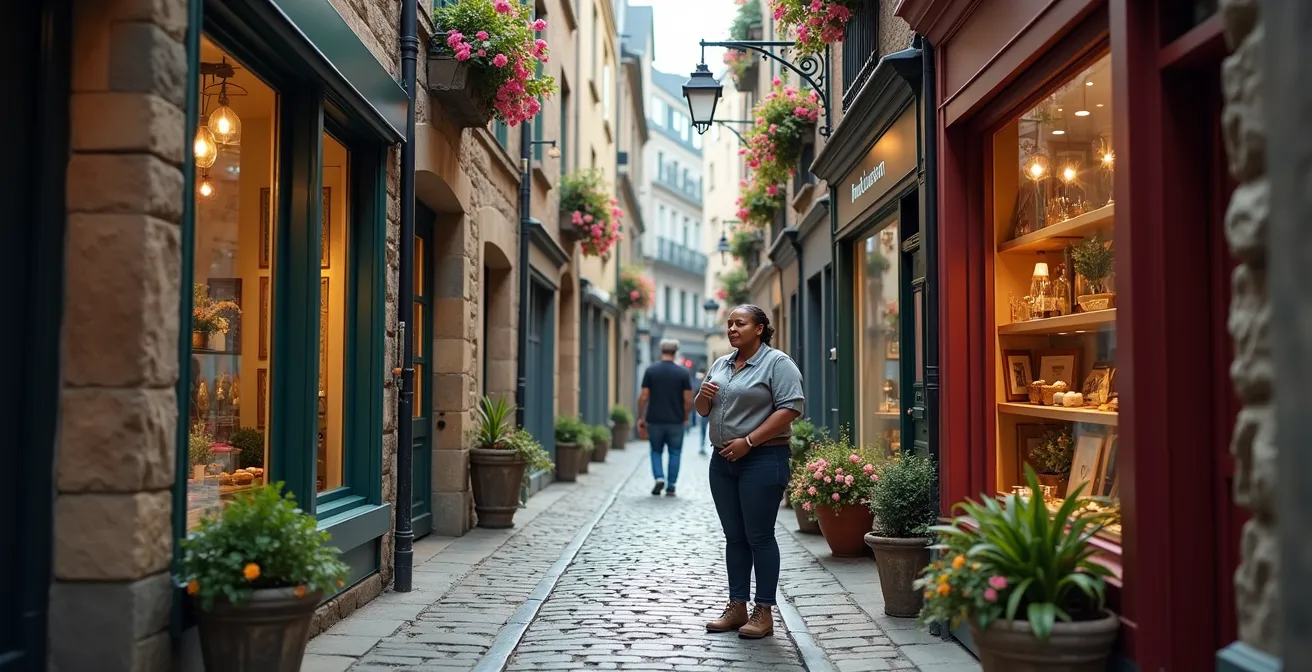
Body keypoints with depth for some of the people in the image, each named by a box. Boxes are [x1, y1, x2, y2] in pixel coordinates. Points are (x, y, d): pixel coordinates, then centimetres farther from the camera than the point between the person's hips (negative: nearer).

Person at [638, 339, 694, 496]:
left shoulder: (650, 371, -2)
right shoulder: (683, 372, -3)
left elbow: (644, 397, -5)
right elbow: (688, 400, -4)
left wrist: (641, 418, 4)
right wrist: (686, 418, 10)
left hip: (655, 420, 1)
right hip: (676, 421, 0)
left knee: (656, 451, 16)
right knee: (674, 454, 10)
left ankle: (659, 478, -4)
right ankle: (671, 487, 9)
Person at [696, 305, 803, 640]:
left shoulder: (777, 362, -7)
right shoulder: (720, 364, 16)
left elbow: (790, 408, -17)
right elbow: (703, 410, 23)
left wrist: (748, 441, -20)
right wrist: (703, 396, -2)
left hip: (762, 459, -7)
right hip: (723, 460, 7)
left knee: (759, 536, -2)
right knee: (734, 536, 11)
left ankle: (764, 613, 6)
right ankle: (737, 608, 19)